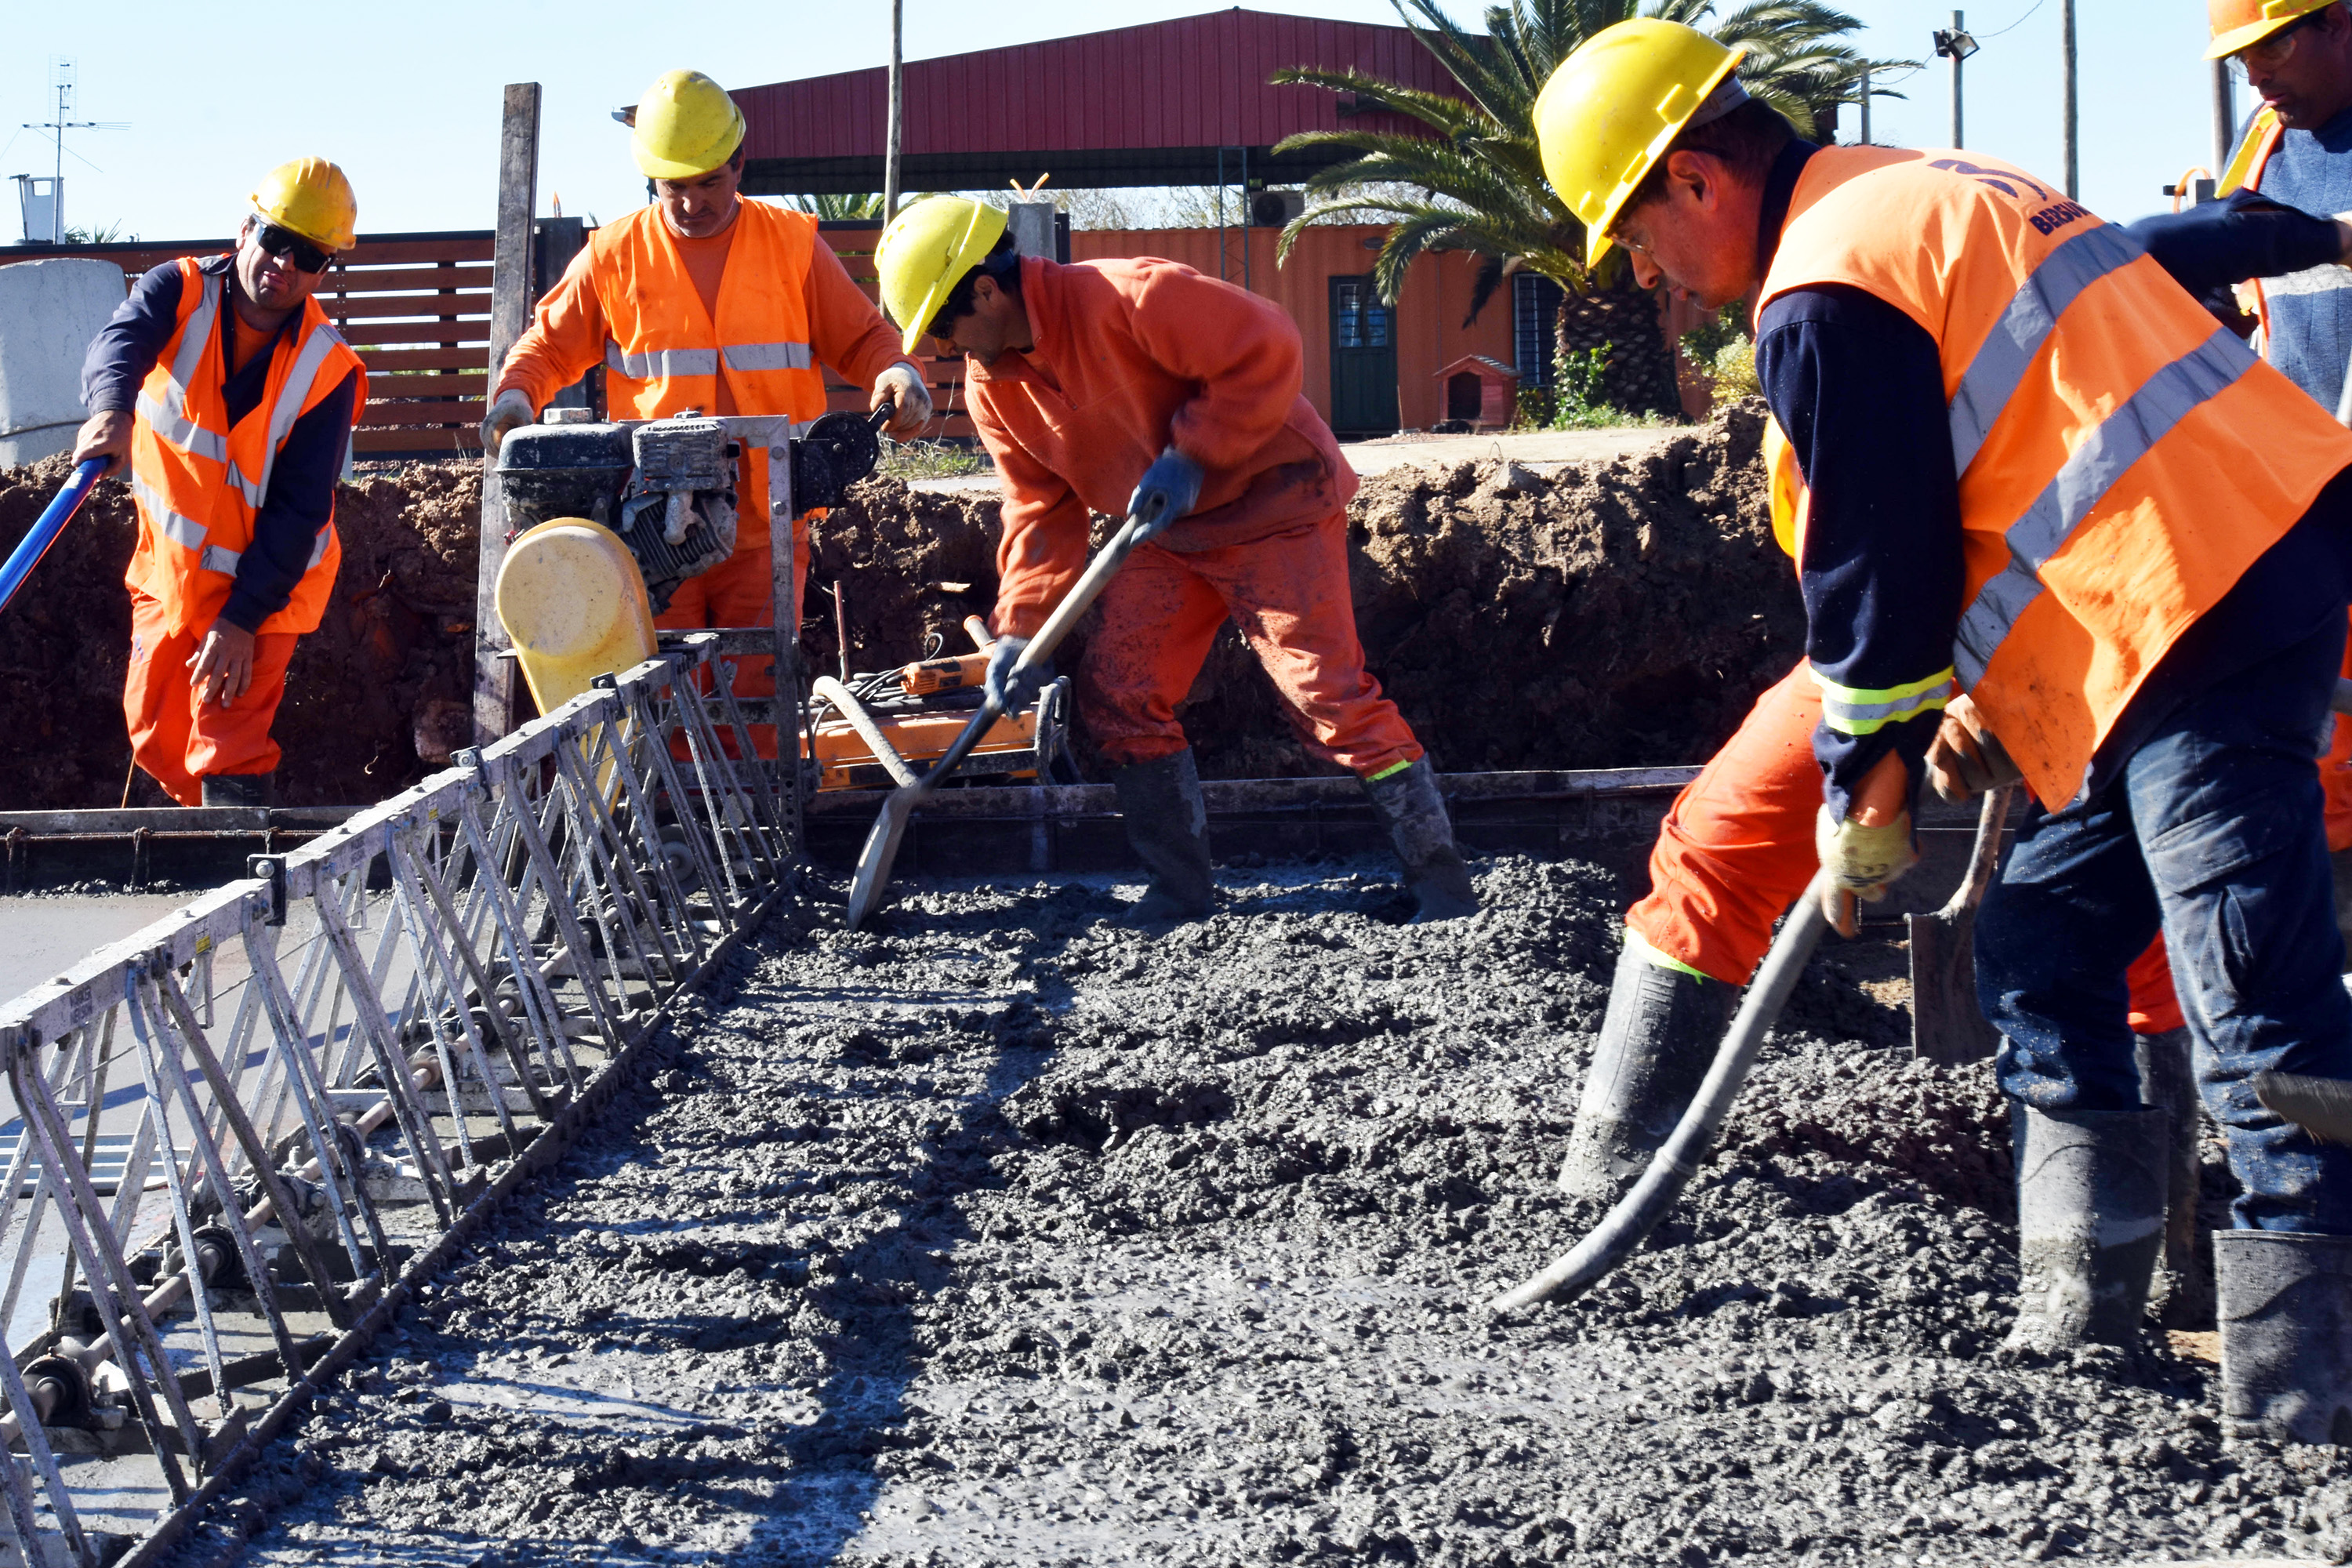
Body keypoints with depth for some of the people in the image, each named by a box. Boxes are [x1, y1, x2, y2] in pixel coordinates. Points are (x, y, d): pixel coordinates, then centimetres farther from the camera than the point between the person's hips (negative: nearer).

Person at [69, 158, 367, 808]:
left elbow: (297, 512, -18)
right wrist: (111, 407, -58)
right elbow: (120, 340, -34)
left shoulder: (327, 370, -18)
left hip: (259, 585, -5)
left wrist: (242, 617, -23)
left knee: (229, 757, -15)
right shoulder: (180, 292, -11)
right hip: (169, 566, 5)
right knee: (155, 734, 16)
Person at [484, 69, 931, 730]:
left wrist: (896, 374, -11)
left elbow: (859, 337, 10)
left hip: (765, 528, 0)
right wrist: (513, 397, -8)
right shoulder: (615, 256, 6)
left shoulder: (794, 246, 7)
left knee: (758, 695, -3)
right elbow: (550, 345, 13)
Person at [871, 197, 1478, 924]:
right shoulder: (992, 382, 0)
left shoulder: (1124, 299, -26)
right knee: (1114, 690, 0)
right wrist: (1020, 628, -4)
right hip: (1167, 536, 8)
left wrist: (1192, 457, -25)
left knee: (1327, 689, -14)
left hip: (1272, 503, -8)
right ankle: (1183, 888, 11)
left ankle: (1442, 883, -8)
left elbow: (1266, 350, -26)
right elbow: (1040, 504, 6)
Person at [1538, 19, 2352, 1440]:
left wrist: (1866, 796, 5)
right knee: (2043, 947, 16)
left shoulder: (1822, 291, -10)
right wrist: (1965, 698, 23)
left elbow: (1876, 564, -7)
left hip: (2198, 599, -11)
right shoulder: (1926, 194, 22)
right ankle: (2080, 1314, 19)